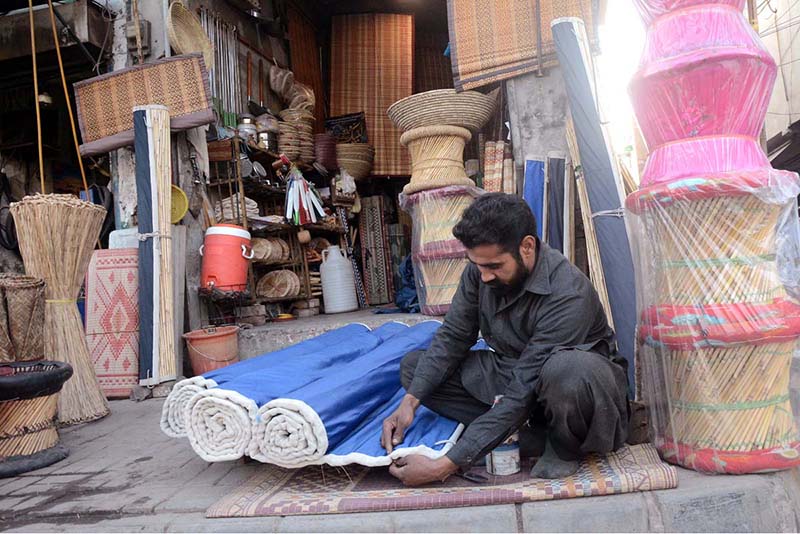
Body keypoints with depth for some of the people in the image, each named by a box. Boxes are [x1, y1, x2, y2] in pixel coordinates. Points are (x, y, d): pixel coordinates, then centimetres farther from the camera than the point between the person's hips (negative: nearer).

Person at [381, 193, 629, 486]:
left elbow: (523, 393, -35)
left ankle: (565, 448, -9)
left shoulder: (568, 295, -33)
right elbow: (452, 337, -4)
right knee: (413, 365, -7)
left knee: (565, 368, -44)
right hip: (510, 371, 6)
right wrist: (409, 402, -19)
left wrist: (445, 466, -35)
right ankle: (527, 430, -12)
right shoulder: (481, 270, -14)